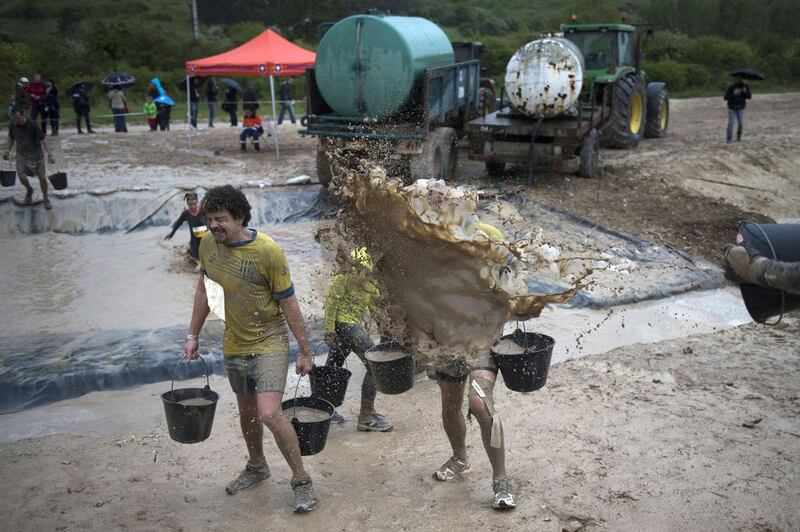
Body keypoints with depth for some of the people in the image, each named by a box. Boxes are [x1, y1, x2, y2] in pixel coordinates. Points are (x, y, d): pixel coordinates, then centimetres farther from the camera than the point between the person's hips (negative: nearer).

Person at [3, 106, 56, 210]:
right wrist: (7, 151, -1)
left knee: (42, 178, 0)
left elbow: (43, 140, -19)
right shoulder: (12, 125, -10)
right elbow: (11, 138, 8)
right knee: (22, 177, -9)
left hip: (36, 155, -3)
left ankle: (46, 199, 21)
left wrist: (50, 155, -27)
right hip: (21, 155, 3)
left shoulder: (32, 125, -22)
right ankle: (29, 190, 25)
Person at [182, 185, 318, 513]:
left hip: (269, 343, -6)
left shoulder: (267, 251, -22)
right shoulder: (208, 244, -5)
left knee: (269, 414, -18)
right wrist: (193, 335, 11)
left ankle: (301, 481, 0)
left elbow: (289, 304, -15)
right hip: (234, 345, 6)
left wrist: (305, 351, -10)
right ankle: (257, 467, 44)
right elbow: (204, 290, 11)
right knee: (246, 412, 20)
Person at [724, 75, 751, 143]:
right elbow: (726, 97, -12)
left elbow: (749, 97, -9)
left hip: (741, 108, 1)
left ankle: (739, 135, 22)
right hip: (732, 108, -1)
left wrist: (745, 92, -29)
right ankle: (729, 138, -6)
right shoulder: (731, 87, -9)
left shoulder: (745, 87, -2)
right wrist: (733, 94, -28)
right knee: (730, 123, -11)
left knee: (741, 124, -4)